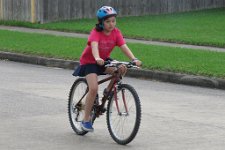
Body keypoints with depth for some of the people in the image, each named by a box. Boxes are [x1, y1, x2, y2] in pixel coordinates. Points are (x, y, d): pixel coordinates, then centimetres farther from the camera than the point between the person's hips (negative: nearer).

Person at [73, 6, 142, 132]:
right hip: (89, 62, -5)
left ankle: (109, 90, 1)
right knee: (94, 88, -23)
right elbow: (94, 46, -42)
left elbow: (124, 47, -22)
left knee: (122, 69, -23)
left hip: (103, 61, 5)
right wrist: (97, 58, -62)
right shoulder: (96, 33, -23)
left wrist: (134, 59, -39)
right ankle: (86, 119, -9)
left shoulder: (116, 32, -10)